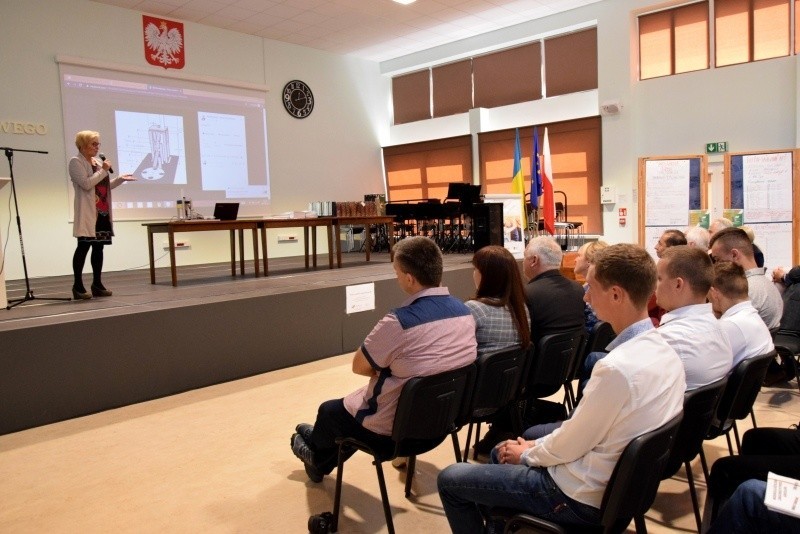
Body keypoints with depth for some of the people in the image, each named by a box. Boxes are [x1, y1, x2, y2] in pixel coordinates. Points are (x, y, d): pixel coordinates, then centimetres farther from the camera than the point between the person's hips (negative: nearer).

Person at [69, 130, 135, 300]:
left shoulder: (98, 161, 19)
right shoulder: (76, 162, -5)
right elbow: (86, 184, -18)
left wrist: (120, 179, 10)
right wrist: (103, 170, -14)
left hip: (103, 212, 8)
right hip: (88, 213, -8)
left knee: (98, 247, 8)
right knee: (83, 247, -6)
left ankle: (97, 284, 13)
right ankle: (78, 286, -2)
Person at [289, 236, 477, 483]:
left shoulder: (400, 321, -30)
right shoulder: (465, 312, -7)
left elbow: (358, 366, -14)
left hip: (395, 429, -7)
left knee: (329, 411, 22)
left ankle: (316, 453, 56)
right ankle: (321, 462, 51)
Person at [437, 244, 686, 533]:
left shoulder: (617, 367, -31)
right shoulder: (665, 353, -3)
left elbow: (569, 446, -19)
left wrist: (527, 454, 0)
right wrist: (535, 446, 6)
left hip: (578, 496, -9)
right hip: (615, 482, 9)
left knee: (450, 479, 3)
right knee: (500, 453, 27)